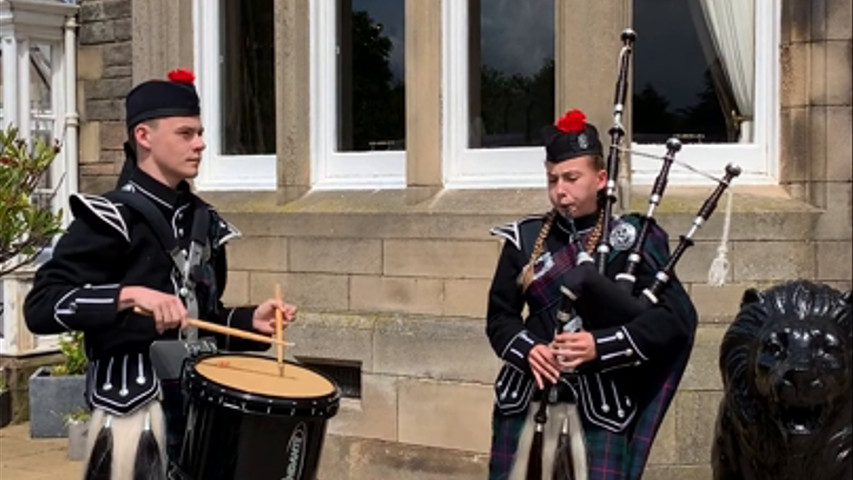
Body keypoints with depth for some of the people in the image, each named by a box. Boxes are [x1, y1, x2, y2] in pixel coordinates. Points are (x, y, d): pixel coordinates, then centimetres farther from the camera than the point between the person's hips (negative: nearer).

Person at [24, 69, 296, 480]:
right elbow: (40, 307, -20)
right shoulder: (110, 217, -11)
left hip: (200, 404, 7)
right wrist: (128, 294, -30)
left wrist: (250, 321, 3)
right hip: (134, 409, -7)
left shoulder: (203, 222, 12)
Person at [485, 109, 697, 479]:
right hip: (526, 397, 3)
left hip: (601, 403, -3)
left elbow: (675, 315, -10)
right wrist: (526, 349, -13)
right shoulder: (524, 239, 5)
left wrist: (600, 345, -20)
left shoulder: (631, 238, -4)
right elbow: (500, 315, 8)